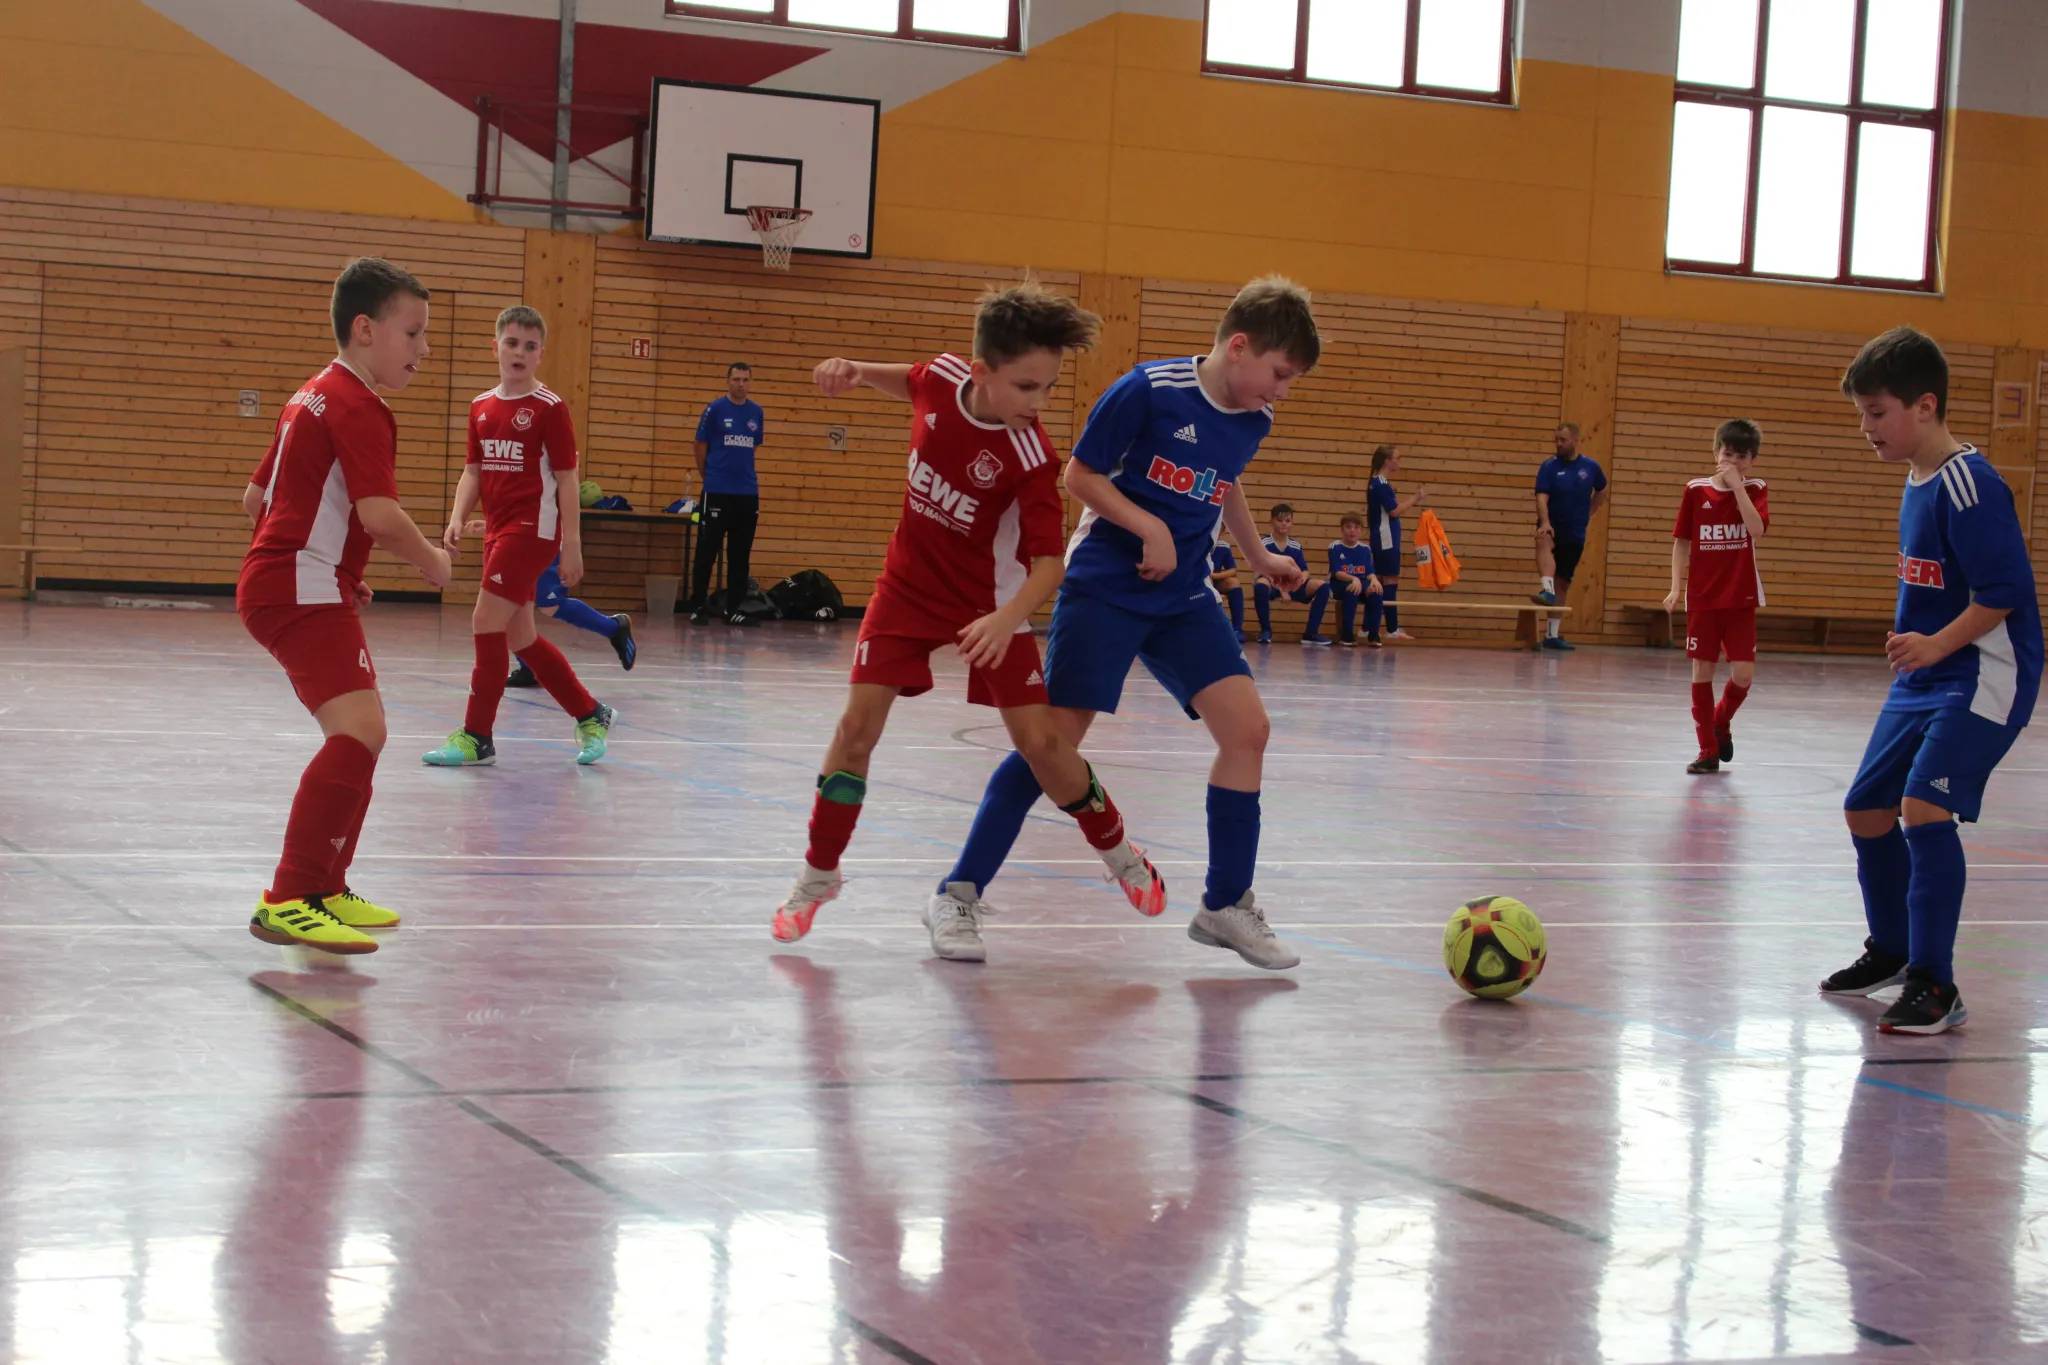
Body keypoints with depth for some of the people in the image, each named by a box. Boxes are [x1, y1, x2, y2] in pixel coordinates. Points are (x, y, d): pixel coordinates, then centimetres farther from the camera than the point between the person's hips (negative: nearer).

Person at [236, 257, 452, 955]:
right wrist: (431, 561, -5)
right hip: (304, 591, -11)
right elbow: (380, 514, -23)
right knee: (359, 729, -23)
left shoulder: (311, 396, 20)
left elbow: (256, 498, 26)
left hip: (276, 583, 11)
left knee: (358, 733, 21)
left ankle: (324, 889, 30)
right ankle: (288, 900, -28)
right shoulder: (359, 407, -12)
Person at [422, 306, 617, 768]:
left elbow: (566, 479, -7)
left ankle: (477, 737, -3)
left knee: (486, 622, -11)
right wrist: (458, 517, 1)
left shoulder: (550, 407, -6)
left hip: (532, 529, -7)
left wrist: (572, 545, -11)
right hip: (498, 530, 7)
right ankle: (590, 715, 24)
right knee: (520, 636, 10)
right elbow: (474, 471, 17)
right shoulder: (482, 406, 12)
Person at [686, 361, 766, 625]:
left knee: (740, 556, 7)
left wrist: (743, 475, 13)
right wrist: (707, 478, 8)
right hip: (717, 492, -4)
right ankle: (698, 606, 6)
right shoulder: (715, 409, -3)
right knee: (707, 551, -1)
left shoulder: (757, 412, 8)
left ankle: (733, 610, 13)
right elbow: (701, 446, 4)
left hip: (747, 494, 4)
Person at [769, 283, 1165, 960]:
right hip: (909, 583, 3)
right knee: (859, 724, -8)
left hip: (988, 602, -3)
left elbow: (1048, 561, -25)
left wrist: (1008, 619, -43)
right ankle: (818, 876, 9)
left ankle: (1119, 853, 20)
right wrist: (856, 370, -5)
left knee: (1040, 741, -7)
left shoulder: (1029, 454, -25)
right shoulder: (944, 377, -14)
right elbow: (909, 386, 13)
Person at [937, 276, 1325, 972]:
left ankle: (1225, 904, 7)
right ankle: (963, 891, -1)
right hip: (1104, 587, -6)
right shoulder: (1149, 389, -15)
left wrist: (1259, 557, 32)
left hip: (1184, 597, 6)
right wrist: (1151, 528, -18)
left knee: (1247, 729, -5)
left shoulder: (1253, 422, 5)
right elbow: (1080, 476, -10)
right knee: (1057, 737, -11)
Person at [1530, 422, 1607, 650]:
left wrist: (1588, 513, 12)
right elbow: (1542, 497, -19)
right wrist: (1545, 523, -35)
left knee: (1563, 583, 7)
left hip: (1575, 534, 3)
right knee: (1544, 542, -39)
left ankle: (1553, 634, 15)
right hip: (1553, 529, -3)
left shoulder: (1590, 467, 2)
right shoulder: (1550, 466, -7)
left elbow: (1602, 490, 21)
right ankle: (1548, 590, -55)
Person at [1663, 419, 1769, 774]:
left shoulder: (1755, 490, 0)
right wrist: (1676, 587, -3)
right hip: (1702, 598, 0)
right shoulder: (1696, 490, 0)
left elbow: (1757, 529, -19)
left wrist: (1737, 485, -20)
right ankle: (1708, 751, 12)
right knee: (1702, 672, 1)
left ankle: (1722, 721, 26)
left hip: (1741, 599, 0)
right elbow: (1681, 542, 5)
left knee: (1743, 675, -6)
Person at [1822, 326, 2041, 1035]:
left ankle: (1935, 986, -14)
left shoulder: (1968, 484, -18)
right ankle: (1891, 951, 35)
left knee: (1924, 804, -22)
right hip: (1923, 681, 10)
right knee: (1866, 808, 14)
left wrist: (1936, 644, -26)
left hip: (1982, 677, -10)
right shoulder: (1917, 483, 10)